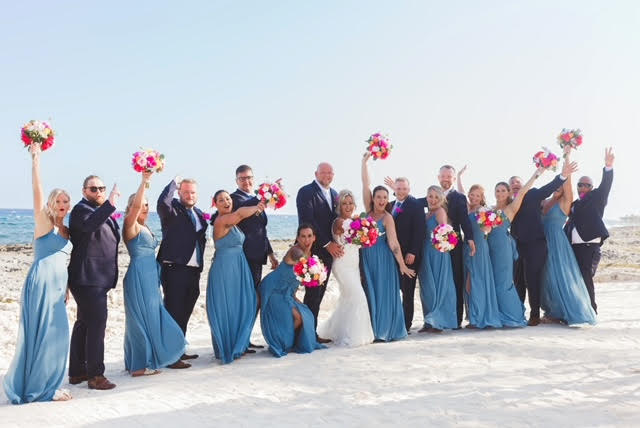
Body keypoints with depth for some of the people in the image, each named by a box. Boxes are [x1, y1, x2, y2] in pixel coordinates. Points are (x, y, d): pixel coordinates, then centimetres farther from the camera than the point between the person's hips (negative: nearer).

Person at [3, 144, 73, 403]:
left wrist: (65, 286, 20)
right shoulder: (44, 223, -4)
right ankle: (42, 388, 5)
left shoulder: (66, 231, 15)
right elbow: (37, 191, -15)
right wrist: (36, 159, -19)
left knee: (54, 334, 10)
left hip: (57, 285, 8)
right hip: (42, 282, -8)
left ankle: (28, 383, 22)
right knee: (44, 333, -5)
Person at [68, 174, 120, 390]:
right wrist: (110, 204, -40)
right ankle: (95, 375, -6)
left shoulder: (102, 211, 19)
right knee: (96, 324, -11)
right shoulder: (81, 209, -10)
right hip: (87, 278, -10)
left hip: (98, 279, 10)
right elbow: (89, 224, -34)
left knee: (84, 324, 15)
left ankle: (77, 372, 24)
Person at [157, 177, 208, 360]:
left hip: (193, 271, 7)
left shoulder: (199, 214, 18)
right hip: (174, 269, -7)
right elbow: (162, 203, -27)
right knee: (173, 312, -4)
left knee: (184, 313, 14)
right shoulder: (173, 210, -3)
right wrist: (174, 183, -22)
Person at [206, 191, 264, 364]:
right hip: (225, 269, -10)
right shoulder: (221, 221, -16)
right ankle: (227, 348, 9)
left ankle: (238, 346, 22)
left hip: (238, 268, 10)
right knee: (226, 308, -1)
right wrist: (257, 207, -16)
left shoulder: (231, 221, 17)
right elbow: (240, 213, -29)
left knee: (241, 306, 12)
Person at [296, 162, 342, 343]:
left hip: (329, 249, 7)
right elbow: (308, 220, -15)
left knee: (319, 293, 9)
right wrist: (327, 244, -15)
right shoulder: (306, 191, -7)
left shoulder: (333, 193, 16)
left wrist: (335, 243, -1)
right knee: (313, 292, -4)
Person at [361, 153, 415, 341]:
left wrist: (402, 264, -15)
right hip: (367, 257, 5)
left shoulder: (387, 218, -8)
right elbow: (366, 184, 1)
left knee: (383, 292, 0)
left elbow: (393, 243, -11)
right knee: (370, 293, 7)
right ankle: (373, 329, 14)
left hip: (382, 259, -5)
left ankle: (384, 330, 8)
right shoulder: (369, 210, 5)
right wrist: (364, 161, -2)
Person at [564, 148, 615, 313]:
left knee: (585, 278, -10)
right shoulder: (574, 204, 19)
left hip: (589, 245, -5)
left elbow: (605, 186, -11)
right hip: (573, 246, 5)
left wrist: (608, 167, -27)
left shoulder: (596, 198, 6)